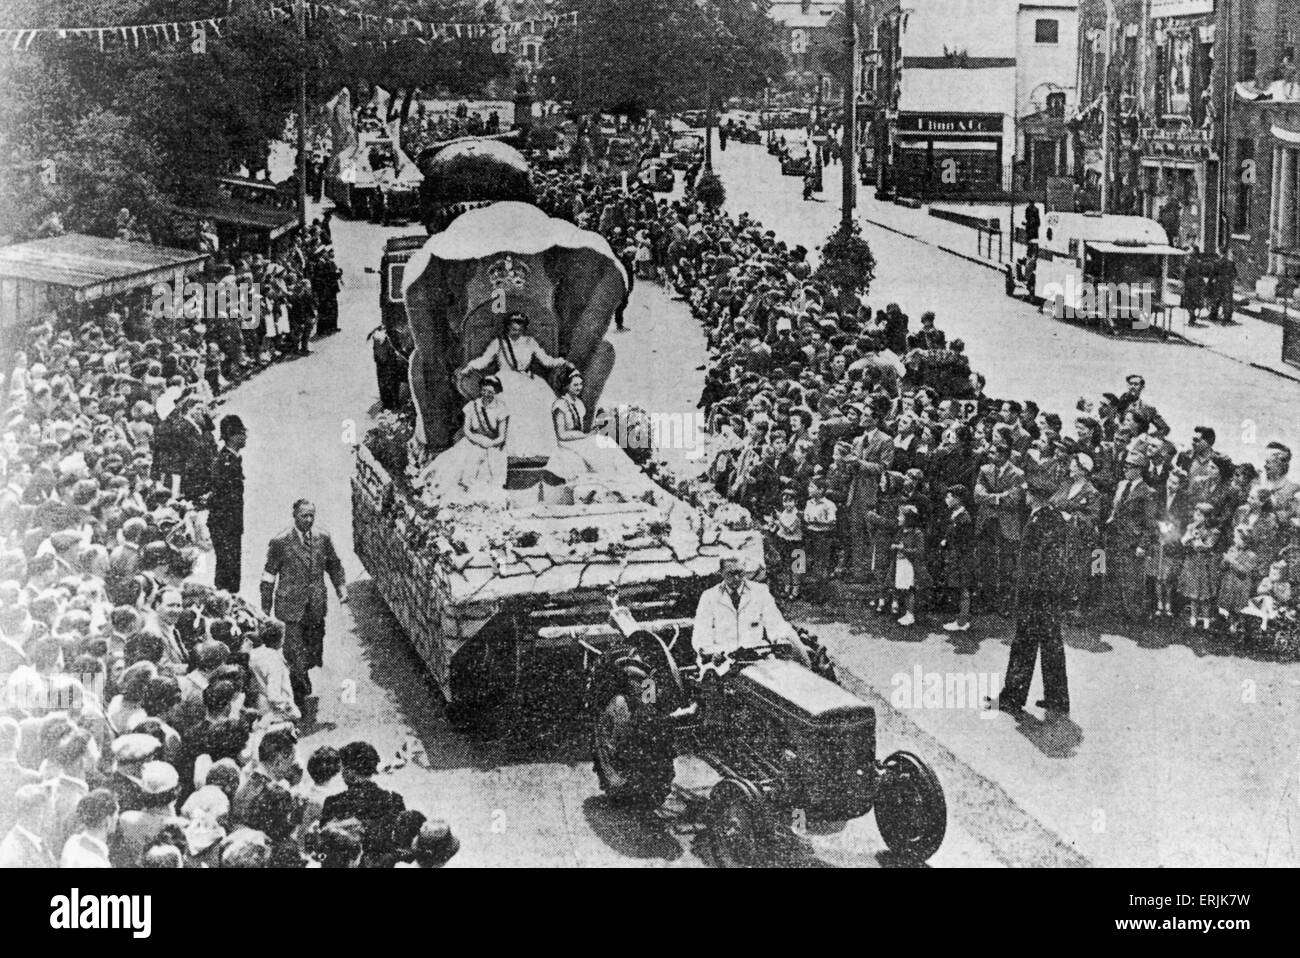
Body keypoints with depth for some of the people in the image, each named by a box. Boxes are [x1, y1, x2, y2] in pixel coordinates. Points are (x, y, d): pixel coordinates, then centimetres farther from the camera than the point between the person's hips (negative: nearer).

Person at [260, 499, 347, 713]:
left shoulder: (323, 539, 3)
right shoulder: (280, 542, -9)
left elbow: (334, 565, 16)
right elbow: (269, 574, -2)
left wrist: (341, 587, 1)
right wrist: (265, 608, 0)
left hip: (317, 607, 4)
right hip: (291, 607, -4)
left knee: (314, 655, 11)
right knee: (297, 654, -3)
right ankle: (300, 700, 9)